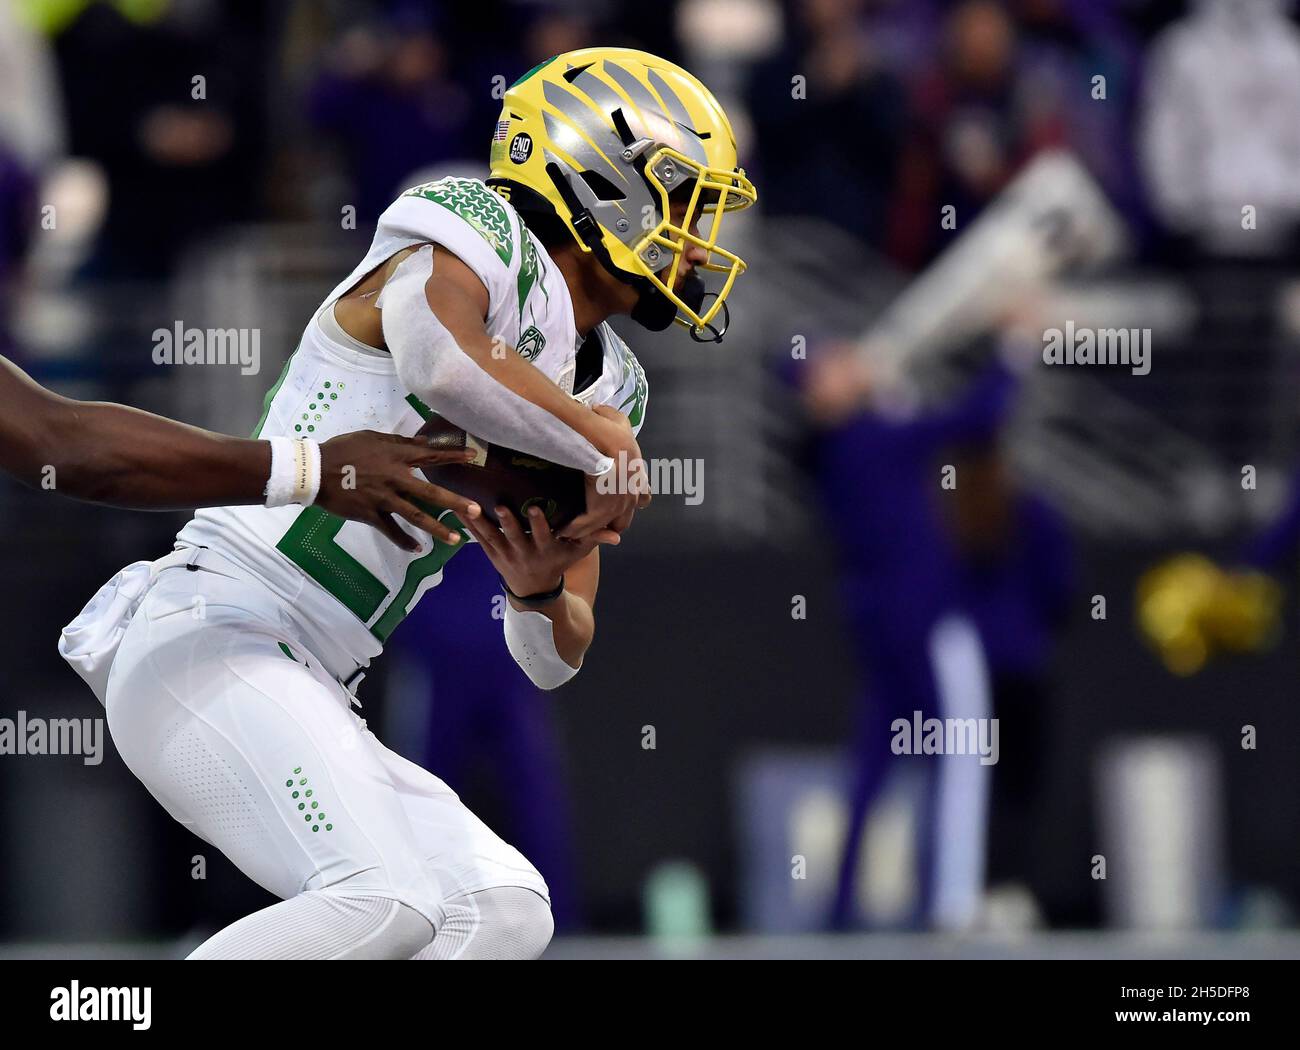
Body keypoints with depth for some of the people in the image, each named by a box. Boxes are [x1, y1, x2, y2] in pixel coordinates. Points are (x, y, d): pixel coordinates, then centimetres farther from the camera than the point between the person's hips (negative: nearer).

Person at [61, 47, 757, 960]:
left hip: (310, 705, 10)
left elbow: (552, 661, 18)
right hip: (215, 638, -10)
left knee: (505, 913, 0)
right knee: (388, 901, -26)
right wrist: (604, 446, -16)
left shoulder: (606, 392, 19)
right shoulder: (477, 236, -5)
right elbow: (442, 362, -32)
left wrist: (540, 590, -6)